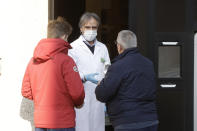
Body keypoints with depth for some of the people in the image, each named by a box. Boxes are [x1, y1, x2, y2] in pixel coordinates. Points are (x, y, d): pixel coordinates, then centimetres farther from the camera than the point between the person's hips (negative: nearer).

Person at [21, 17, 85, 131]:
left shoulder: (33, 60, 6)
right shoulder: (65, 61, -13)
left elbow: (26, 92, 9)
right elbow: (77, 92, -16)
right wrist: (79, 103, 6)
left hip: (39, 122, 6)